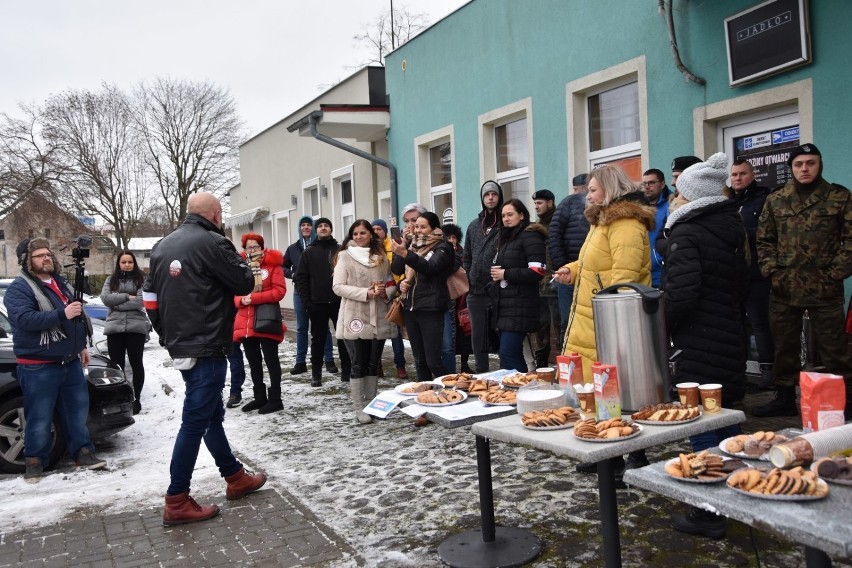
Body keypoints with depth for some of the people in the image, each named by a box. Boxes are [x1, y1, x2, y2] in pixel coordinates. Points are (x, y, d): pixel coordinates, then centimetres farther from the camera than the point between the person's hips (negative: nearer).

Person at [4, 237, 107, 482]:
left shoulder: (60, 283, 15)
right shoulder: (19, 288, -10)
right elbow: (24, 319, -26)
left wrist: (81, 346, 21)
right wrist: (62, 314, -30)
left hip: (70, 361, 7)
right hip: (38, 366, -7)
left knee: (78, 409, 11)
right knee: (40, 417, 1)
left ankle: (82, 451, 22)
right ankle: (34, 461, 15)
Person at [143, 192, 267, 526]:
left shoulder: (163, 245, 12)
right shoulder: (211, 242, -14)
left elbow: (150, 295, 13)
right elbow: (245, 284, -9)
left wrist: (166, 334, 18)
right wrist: (237, 261, 10)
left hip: (179, 346, 9)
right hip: (206, 348, -9)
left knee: (211, 413, 18)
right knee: (195, 421, -4)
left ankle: (235, 477, 31)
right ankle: (177, 502, 2)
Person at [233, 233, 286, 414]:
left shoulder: (272, 265, -3)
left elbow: (279, 290, -12)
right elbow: (233, 293, 13)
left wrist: (254, 298, -18)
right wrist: (241, 300, -10)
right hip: (245, 322, 6)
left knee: (271, 361, 1)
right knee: (254, 363, 14)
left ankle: (275, 399, 8)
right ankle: (260, 397, 25)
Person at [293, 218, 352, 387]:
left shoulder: (340, 250, 6)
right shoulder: (309, 252, 6)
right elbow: (300, 278, 2)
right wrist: (306, 302, -6)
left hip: (339, 302, 0)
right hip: (317, 303, 0)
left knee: (344, 337, 5)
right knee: (318, 339, 7)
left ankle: (347, 370, 15)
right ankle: (316, 373, 14)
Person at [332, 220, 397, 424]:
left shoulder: (381, 256, 10)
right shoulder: (345, 256, -2)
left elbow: (391, 282, 15)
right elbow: (338, 287, -9)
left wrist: (386, 292, -9)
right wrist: (366, 293, -18)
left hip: (378, 318, 4)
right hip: (355, 318, -4)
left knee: (373, 364, 11)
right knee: (358, 365, 1)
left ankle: (372, 404, 22)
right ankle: (359, 408, 9)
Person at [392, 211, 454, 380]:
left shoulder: (442, 248, -3)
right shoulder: (414, 246, 16)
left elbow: (430, 267, -23)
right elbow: (396, 270, 12)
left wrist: (406, 254, -35)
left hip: (430, 309, -6)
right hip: (410, 307, 6)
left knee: (433, 360, -10)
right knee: (419, 360, 11)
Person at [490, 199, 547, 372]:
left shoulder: (530, 236, -7)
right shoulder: (505, 239, 21)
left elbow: (537, 272, -17)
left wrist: (505, 274, -12)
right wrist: (494, 272, 7)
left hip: (519, 307, -9)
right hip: (503, 306, 9)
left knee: (508, 355, -14)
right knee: (514, 355, 11)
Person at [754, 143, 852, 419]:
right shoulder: (775, 200, 9)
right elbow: (764, 240, 11)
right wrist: (771, 270, -1)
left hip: (825, 289, -3)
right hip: (784, 288, 3)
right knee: (784, 346, 12)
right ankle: (784, 398, 25)